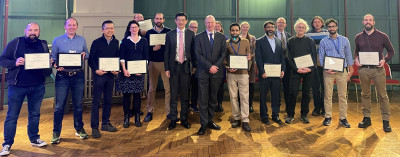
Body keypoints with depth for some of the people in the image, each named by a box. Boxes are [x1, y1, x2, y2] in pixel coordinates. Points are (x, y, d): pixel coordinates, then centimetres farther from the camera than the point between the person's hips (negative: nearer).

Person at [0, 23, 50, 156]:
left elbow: (49, 62, 15)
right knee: (12, 116, 3)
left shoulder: (43, 45, 10)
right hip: (17, 85, -3)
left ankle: (34, 139, 28)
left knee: (35, 114, 14)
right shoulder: (15, 43, 1)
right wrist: (15, 63, -19)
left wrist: (49, 63, -8)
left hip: (38, 86, 3)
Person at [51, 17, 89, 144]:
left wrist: (84, 54, -10)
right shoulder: (57, 40, 5)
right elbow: (53, 57, 4)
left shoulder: (82, 40, 11)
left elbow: (88, 55, 13)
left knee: (78, 104, 10)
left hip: (78, 75, 2)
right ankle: (56, 132, 11)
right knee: (59, 105, -2)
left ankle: (79, 129, 23)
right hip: (63, 76, -2)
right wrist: (56, 66, -15)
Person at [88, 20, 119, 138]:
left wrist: (117, 70, -3)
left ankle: (105, 123, 24)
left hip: (111, 74, 4)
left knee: (108, 100, 11)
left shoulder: (116, 42, 8)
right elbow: (90, 58, -3)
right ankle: (94, 127, 6)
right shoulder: (97, 42, -4)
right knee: (96, 101, -2)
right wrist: (96, 70, -15)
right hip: (99, 74, -4)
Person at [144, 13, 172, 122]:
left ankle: (169, 112, 9)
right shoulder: (149, 33, 10)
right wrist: (153, 49, -11)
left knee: (168, 88, -1)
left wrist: (161, 47, -14)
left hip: (166, 63, -1)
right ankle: (150, 112, 13)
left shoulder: (169, 31, 6)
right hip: (153, 63, 1)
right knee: (151, 88, 5)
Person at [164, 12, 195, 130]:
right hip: (174, 67, 0)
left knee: (185, 95, 7)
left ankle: (184, 119, 19)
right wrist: (166, 68, -1)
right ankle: (173, 119, 15)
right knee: (173, 95, 5)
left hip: (186, 67, 0)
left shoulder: (191, 34, 5)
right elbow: (166, 53, 5)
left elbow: (193, 51, 5)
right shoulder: (170, 34, 6)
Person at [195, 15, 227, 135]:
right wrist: (209, 66, -13)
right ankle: (204, 124, 7)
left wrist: (216, 66, -11)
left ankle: (210, 121, 22)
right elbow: (198, 54, -4)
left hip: (216, 72, 2)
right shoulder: (199, 37, 4)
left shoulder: (221, 37, 10)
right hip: (203, 72, -2)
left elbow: (223, 53, 3)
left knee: (213, 98, 10)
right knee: (203, 99, -1)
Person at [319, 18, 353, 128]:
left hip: (342, 71, 1)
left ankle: (343, 118, 12)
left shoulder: (344, 40, 9)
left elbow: (349, 56, 10)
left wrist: (350, 71, 5)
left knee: (343, 95, 3)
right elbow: (321, 57, 3)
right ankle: (328, 117, 13)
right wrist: (325, 69, -12)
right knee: (328, 95, 2)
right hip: (328, 71, -1)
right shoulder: (323, 41, 5)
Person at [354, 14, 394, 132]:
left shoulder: (382, 36, 2)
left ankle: (386, 121, 8)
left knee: (382, 95, -1)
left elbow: (391, 51, 9)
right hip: (363, 69, 2)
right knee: (365, 94, 9)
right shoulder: (358, 37, 8)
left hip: (378, 69, -2)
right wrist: (356, 59, 1)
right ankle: (366, 119, 20)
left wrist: (385, 60, -9)